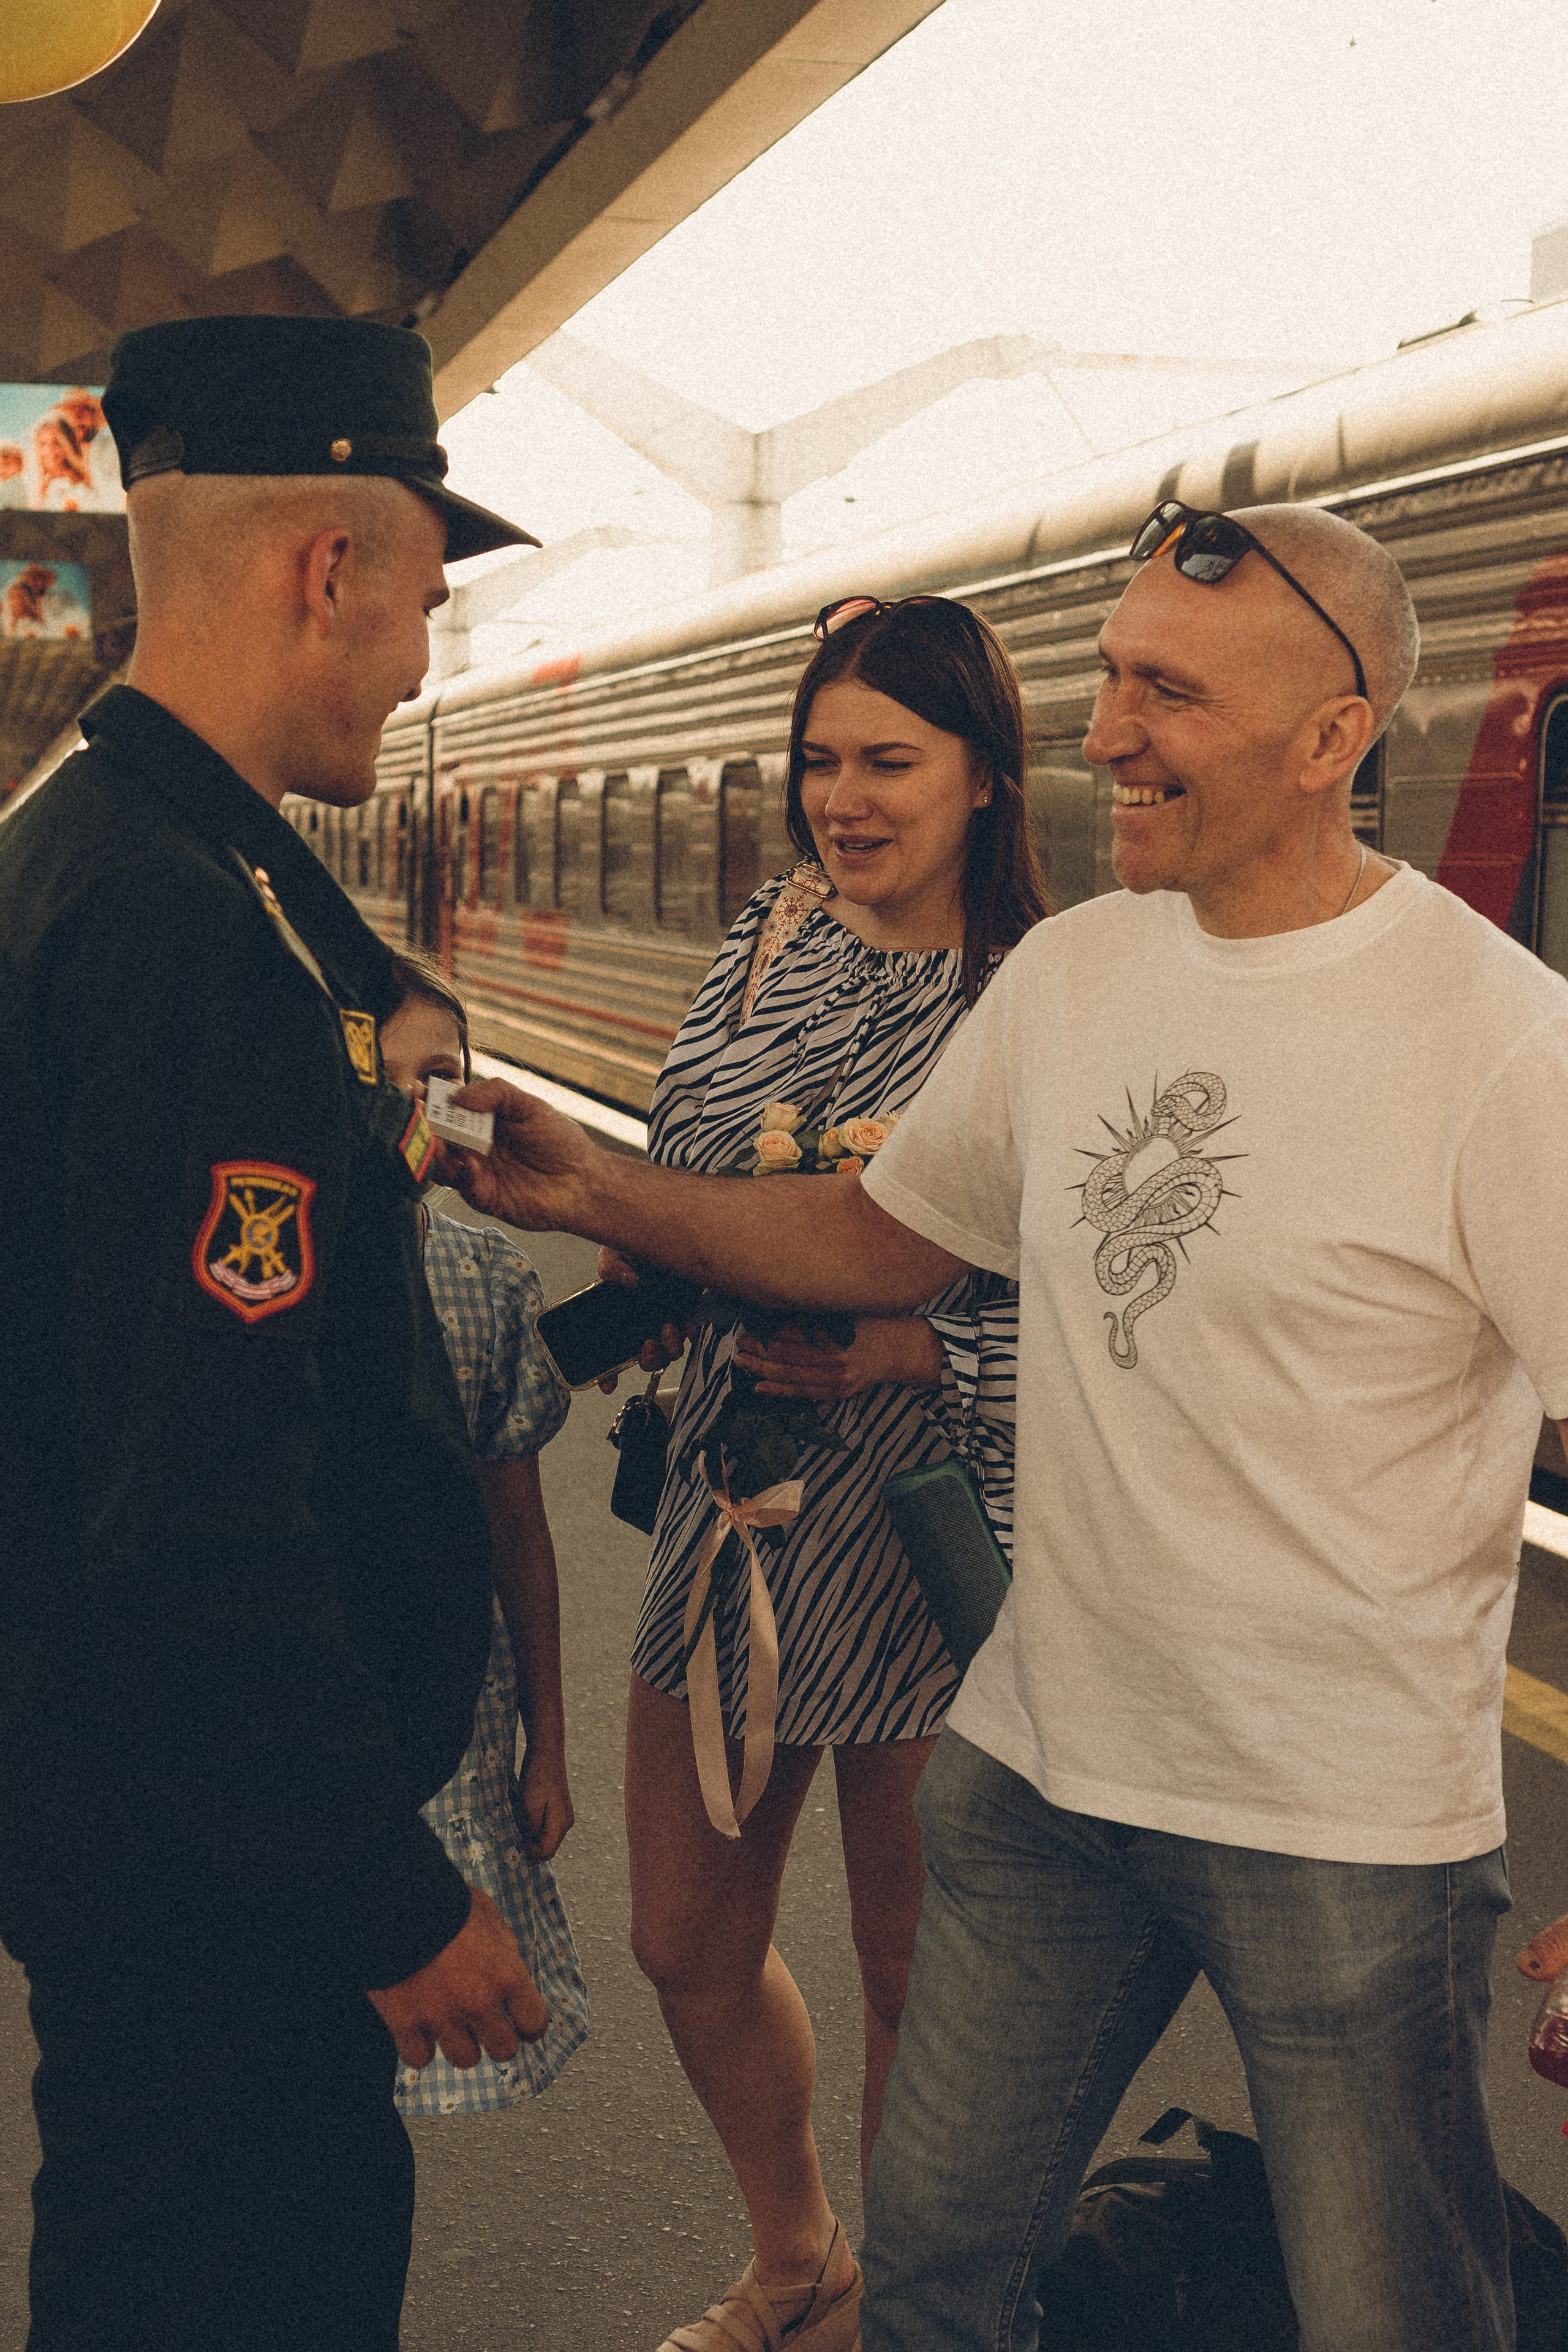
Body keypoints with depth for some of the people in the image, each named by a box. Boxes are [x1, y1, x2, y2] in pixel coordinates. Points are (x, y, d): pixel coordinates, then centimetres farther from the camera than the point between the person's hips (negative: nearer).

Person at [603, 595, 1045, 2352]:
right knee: (686, 1943, 18)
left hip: (921, 1545, -5)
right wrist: (632, 1272, -5)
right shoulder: (771, 933, 3)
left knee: (911, 1971, 13)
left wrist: (910, 1351, -25)